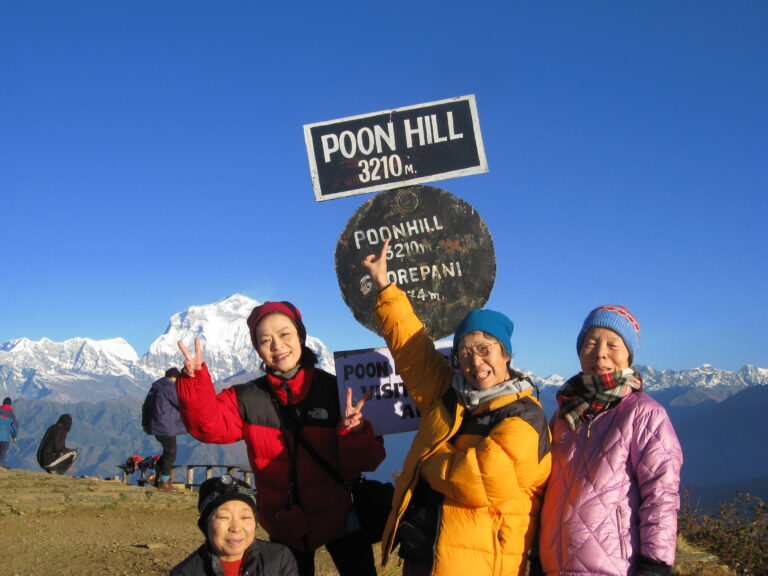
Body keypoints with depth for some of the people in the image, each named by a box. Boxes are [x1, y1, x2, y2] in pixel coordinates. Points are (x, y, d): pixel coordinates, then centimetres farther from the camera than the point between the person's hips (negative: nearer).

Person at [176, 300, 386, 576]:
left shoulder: (336, 389, -10)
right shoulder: (247, 398, -5)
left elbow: (366, 462, -12)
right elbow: (209, 425, -20)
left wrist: (355, 431, -33)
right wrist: (194, 379, -34)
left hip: (339, 518, -1)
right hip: (285, 527, 2)